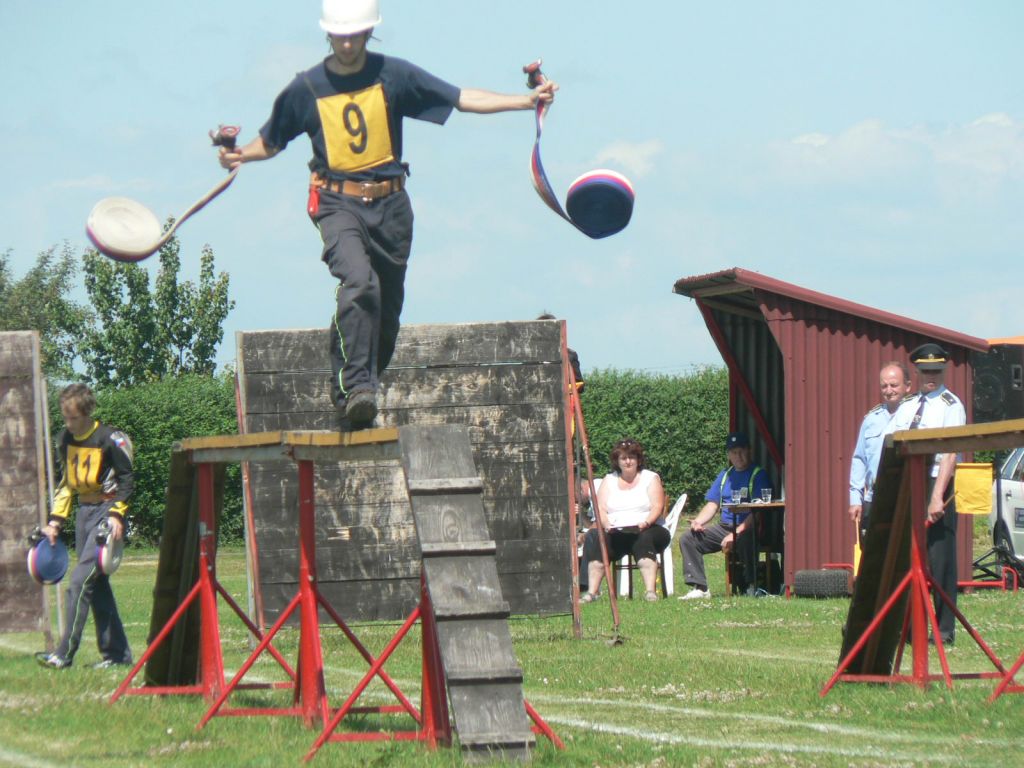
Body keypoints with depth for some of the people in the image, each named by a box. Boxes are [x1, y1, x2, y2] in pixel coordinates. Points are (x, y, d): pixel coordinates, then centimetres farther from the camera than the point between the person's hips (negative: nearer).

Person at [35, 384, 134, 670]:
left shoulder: (111, 439, -12)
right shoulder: (65, 439, 8)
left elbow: (126, 480, -7)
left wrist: (116, 516, -17)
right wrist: (55, 522, 11)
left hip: (106, 512, -7)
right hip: (84, 512, 7)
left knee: (81, 580, -15)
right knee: (97, 585, 6)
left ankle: (65, 654, -17)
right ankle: (117, 652, 13)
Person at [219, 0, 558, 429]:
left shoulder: (394, 76, 2)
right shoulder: (306, 89, 1)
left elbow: (462, 99, 1)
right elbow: (270, 142, 12)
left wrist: (527, 100, -7)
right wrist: (240, 155, -9)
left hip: (390, 205, 3)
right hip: (338, 204, -3)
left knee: (388, 308, 6)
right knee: (360, 283, -29)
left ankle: (356, 394, 24)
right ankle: (354, 387, -33)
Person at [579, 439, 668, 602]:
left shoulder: (650, 478, 11)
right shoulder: (609, 480, 18)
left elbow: (657, 507, -2)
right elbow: (600, 509, 6)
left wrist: (646, 523, -23)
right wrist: (606, 525, -16)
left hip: (646, 530, -2)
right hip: (615, 532, 2)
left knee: (645, 539, -38)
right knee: (595, 537, -29)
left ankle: (650, 591, -46)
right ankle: (591, 592, -36)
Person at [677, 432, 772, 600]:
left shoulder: (758, 475, -4)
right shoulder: (725, 475, 18)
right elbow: (712, 505, 16)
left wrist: (736, 534, -24)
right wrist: (698, 521, -6)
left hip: (747, 529, -7)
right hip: (724, 527, 7)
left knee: (744, 540, -41)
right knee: (687, 539, -8)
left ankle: (752, 586, -26)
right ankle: (699, 588, -14)